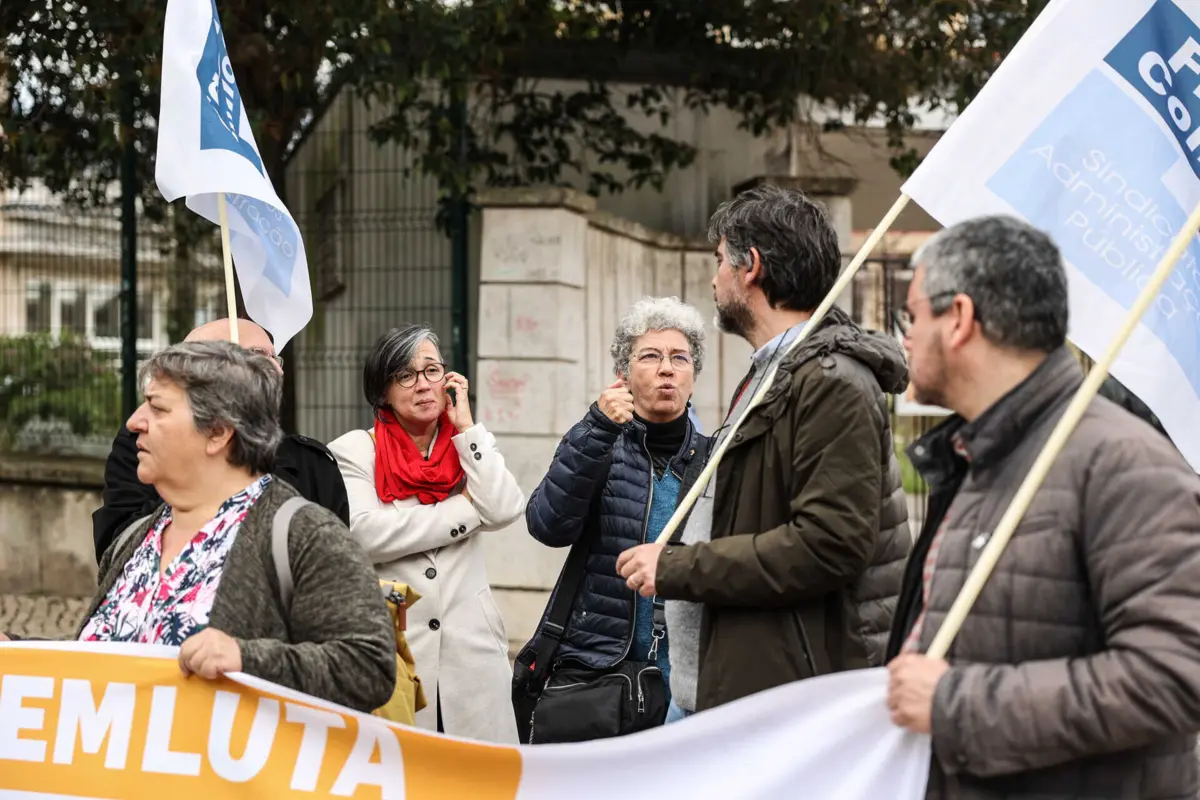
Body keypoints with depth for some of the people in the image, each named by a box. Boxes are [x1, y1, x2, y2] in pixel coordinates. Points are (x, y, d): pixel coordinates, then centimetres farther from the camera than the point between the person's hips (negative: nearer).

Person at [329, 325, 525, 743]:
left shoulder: (468, 448, 15)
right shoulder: (354, 450, 4)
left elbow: (505, 509, -5)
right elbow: (365, 535, -13)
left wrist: (465, 426, 0)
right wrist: (465, 510, -5)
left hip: (471, 645, 3)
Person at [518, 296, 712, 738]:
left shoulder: (709, 459, 10)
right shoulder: (597, 442, 5)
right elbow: (549, 526, -13)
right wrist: (599, 429, -20)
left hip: (681, 670, 2)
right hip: (595, 665, -2)